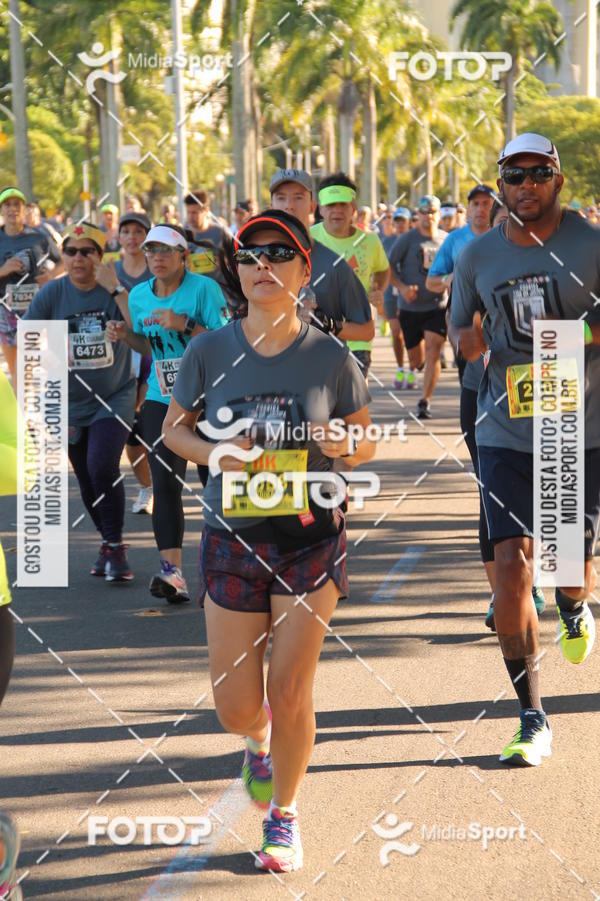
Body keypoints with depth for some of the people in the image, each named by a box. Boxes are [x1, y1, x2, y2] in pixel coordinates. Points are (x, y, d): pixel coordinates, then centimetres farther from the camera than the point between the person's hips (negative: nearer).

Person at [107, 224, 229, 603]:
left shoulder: (204, 289, -10)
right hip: (161, 399, 4)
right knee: (164, 483, -8)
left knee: (214, 479, 6)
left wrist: (186, 325, -25)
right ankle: (173, 572, -12)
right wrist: (126, 335, -1)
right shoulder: (139, 296, 6)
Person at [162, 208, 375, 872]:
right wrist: (215, 455, -13)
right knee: (235, 705, 4)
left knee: (289, 691, -3)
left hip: (312, 536, -1)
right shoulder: (210, 353, -5)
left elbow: (365, 445, 4)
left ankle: (284, 812, 21)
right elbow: (174, 429, 7)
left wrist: (344, 444, -20)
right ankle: (259, 742, 43)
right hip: (234, 538, 1)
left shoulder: (329, 357, -7)